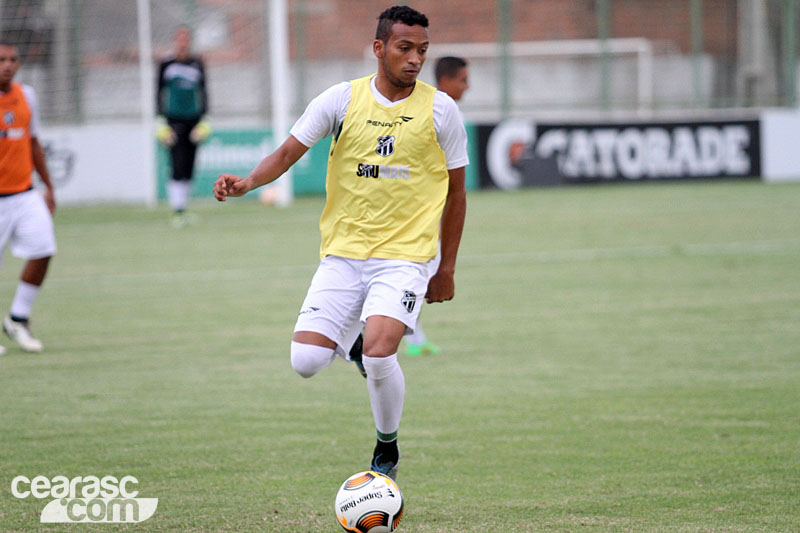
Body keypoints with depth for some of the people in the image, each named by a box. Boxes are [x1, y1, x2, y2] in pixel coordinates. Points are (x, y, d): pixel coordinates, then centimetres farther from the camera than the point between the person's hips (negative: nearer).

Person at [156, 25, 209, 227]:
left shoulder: (197, 64, 10)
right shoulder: (166, 65, 1)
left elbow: (203, 91, 14)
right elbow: (159, 92, 3)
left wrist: (204, 117, 6)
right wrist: (161, 118, -4)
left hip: (193, 119, 4)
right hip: (174, 119, -4)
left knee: (189, 168, 5)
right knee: (178, 167, -14)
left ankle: (183, 206, 17)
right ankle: (177, 210, -15)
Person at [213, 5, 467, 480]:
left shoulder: (440, 109, 0)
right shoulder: (342, 99, 0)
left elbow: (455, 191, 8)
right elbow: (289, 153, 2)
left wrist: (447, 270, 9)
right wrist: (248, 183, -19)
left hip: (405, 256, -2)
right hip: (343, 253, 2)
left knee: (379, 356, -24)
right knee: (306, 361, -10)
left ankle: (387, 451, 3)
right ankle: (354, 340, 27)